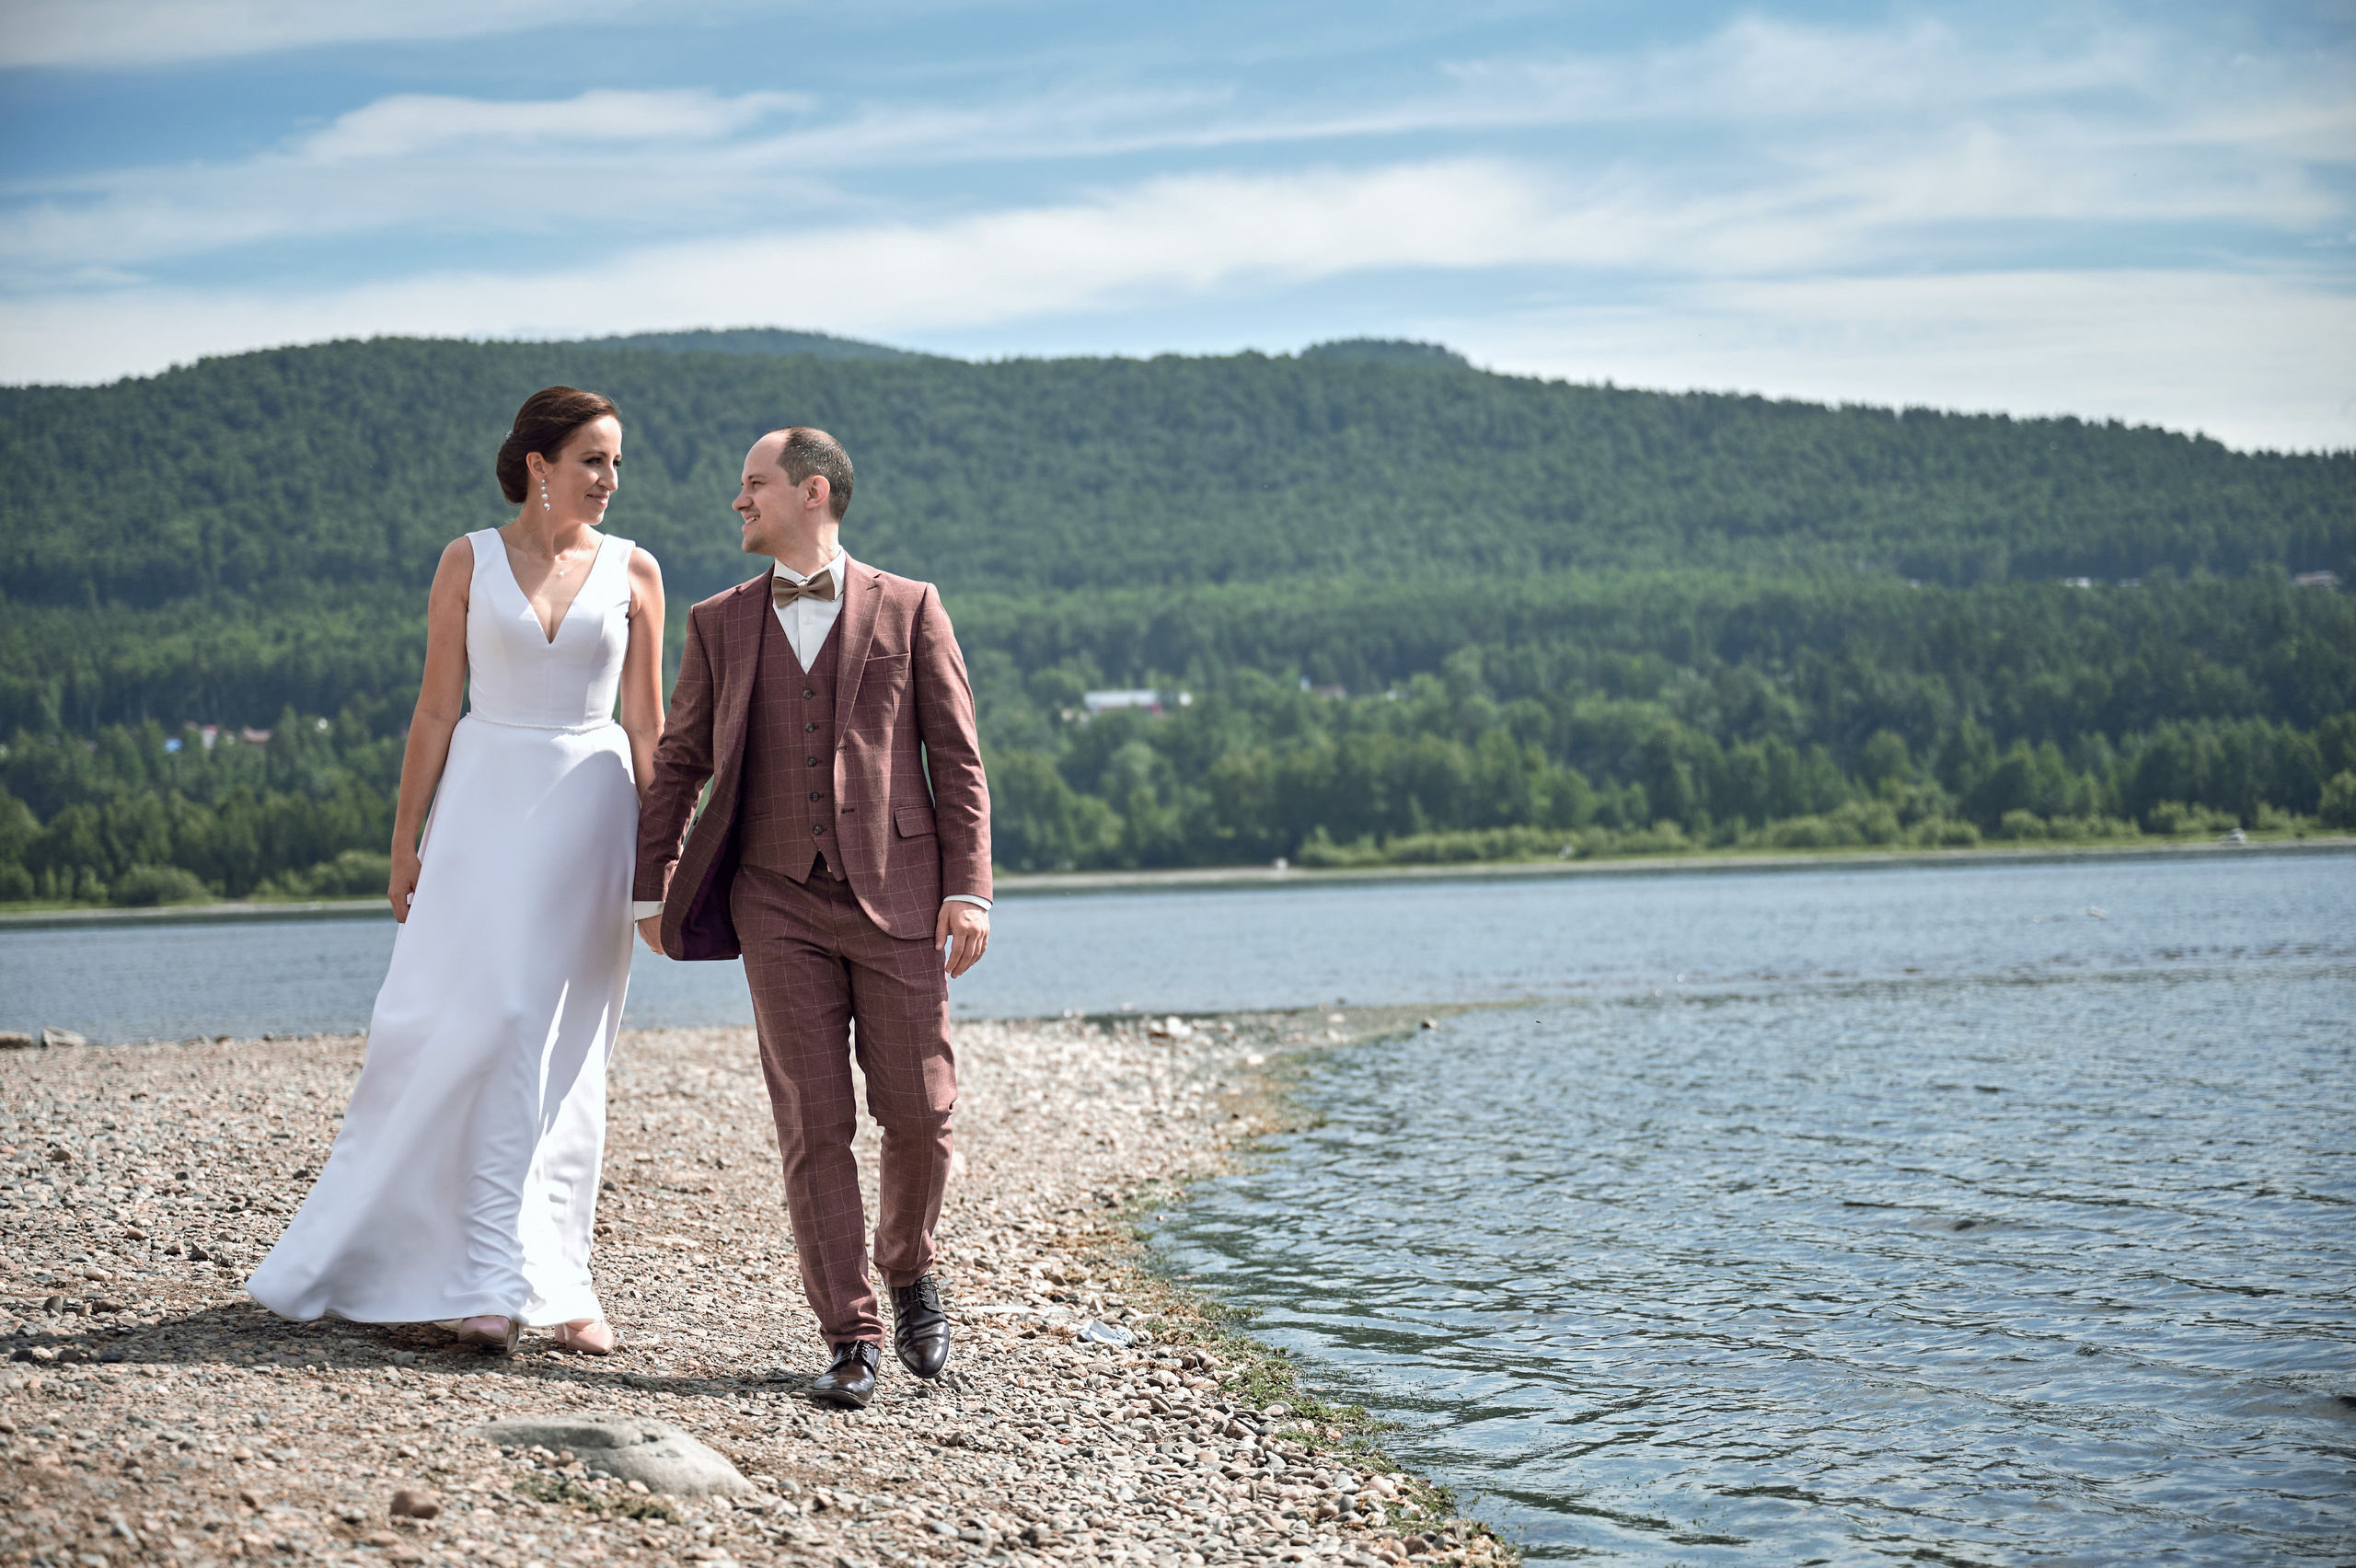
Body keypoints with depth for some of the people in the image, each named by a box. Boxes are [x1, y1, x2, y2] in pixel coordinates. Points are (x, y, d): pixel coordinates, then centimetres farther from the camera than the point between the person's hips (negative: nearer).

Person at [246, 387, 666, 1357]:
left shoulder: (633, 572, 5)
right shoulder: (469, 562, 3)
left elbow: (646, 727, 6)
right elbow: (435, 712, 3)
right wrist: (406, 844, 0)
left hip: (589, 810, 1)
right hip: (485, 803, -1)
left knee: (561, 1049, 2)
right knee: (482, 1022, -10)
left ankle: (553, 1283, 7)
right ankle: (505, 1278, -6)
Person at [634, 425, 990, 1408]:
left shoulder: (909, 609, 5)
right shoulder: (719, 625, 12)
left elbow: (957, 757, 3)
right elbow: (679, 762, 15)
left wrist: (970, 887, -5)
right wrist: (651, 885, 9)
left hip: (895, 898, -1)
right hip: (779, 903, 1)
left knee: (919, 1113, -2)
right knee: (813, 1124, -4)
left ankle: (910, 1271, 26)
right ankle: (851, 1338, 1)